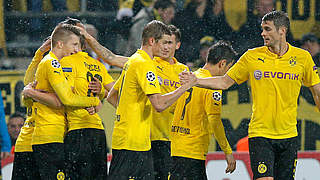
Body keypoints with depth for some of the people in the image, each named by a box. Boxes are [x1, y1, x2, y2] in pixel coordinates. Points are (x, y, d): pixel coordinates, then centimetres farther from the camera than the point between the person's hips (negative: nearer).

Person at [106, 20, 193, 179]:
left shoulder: (132, 62, 18)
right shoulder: (144, 64, -14)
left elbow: (111, 97, 25)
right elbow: (159, 104, -23)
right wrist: (185, 87, -14)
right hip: (132, 142, -10)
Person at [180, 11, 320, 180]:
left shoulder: (303, 58, 1)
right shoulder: (252, 56, 1)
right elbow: (225, 82, 7)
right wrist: (196, 81, -6)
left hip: (289, 136, 2)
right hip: (260, 133, -1)